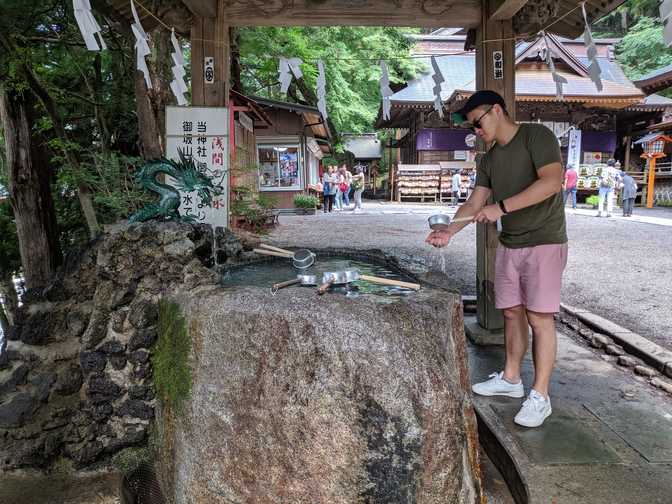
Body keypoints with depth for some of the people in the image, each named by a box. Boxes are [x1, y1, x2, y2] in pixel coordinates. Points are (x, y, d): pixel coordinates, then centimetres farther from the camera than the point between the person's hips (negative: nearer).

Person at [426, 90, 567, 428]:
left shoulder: (537, 135, -9)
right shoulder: (488, 160, 13)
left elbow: (552, 181, -22)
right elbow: (474, 203, 7)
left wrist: (501, 206, -26)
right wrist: (448, 231, -10)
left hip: (544, 244, -7)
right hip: (508, 246, 7)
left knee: (539, 318, -5)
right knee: (511, 313, 11)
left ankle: (540, 396, 4)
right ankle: (510, 379, 25)